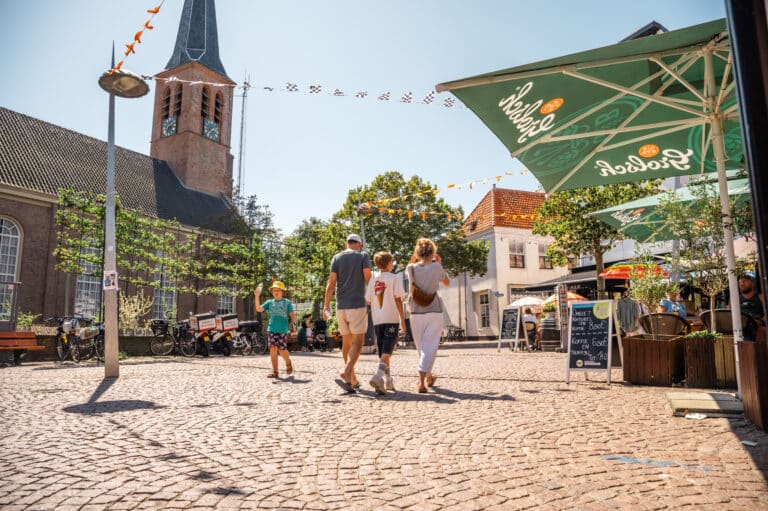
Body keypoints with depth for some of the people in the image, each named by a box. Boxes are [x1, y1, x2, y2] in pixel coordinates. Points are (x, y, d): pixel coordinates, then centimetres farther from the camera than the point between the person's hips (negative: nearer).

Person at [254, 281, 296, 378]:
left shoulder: (287, 302, 7)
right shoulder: (269, 302, 12)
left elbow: (292, 314, 2)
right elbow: (259, 309, 0)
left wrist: (293, 321, -17)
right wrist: (257, 296, -10)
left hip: (283, 330, -3)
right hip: (271, 330, 3)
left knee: (282, 350, -7)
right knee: (273, 349, -4)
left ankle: (288, 364, 23)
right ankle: (275, 372, 3)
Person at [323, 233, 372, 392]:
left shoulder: (337, 258, 8)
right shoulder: (363, 256, 1)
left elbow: (331, 283, 2)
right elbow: (368, 279, -7)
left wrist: (326, 305, 2)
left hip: (341, 306, 4)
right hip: (358, 305, -4)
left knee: (346, 342, 14)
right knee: (357, 342, -5)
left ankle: (352, 378, 21)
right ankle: (346, 374, -24)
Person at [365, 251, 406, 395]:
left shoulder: (372, 280, 10)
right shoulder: (395, 278, -3)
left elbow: (368, 301, 10)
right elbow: (398, 300, -6)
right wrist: (402, 319, -3)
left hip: (377, 320, 5)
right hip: (391, 319, -5)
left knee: (382, 351, 14)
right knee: (387, 350, -9)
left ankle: (388, 380, 21)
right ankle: (379, 376, -30)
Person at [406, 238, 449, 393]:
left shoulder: (411, 268, -2)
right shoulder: (436, 267, -7)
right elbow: (446, 283, 12)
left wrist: (414, 257, 16)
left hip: (416, 312, 3)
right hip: (434, 312, -3)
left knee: (421, 347, 17)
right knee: (430, 347, 0)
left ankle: (428, 376, 34)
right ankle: (421, 381, -10)